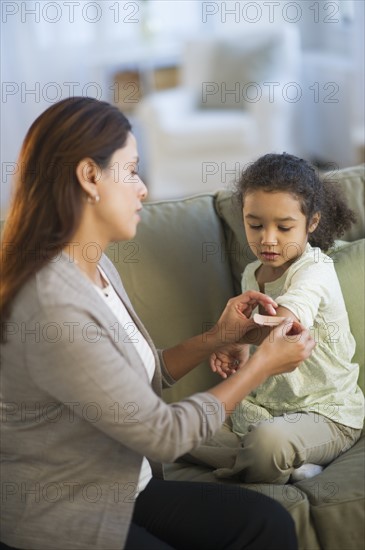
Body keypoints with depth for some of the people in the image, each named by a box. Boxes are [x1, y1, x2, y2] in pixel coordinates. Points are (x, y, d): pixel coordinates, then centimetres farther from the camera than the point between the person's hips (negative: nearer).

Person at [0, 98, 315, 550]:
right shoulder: (53, 306, -27)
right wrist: (263, 365, -9)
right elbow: (164, 435, -19)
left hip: (122, 487, 8)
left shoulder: (97, 267, 2)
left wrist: (217, 336, -1)